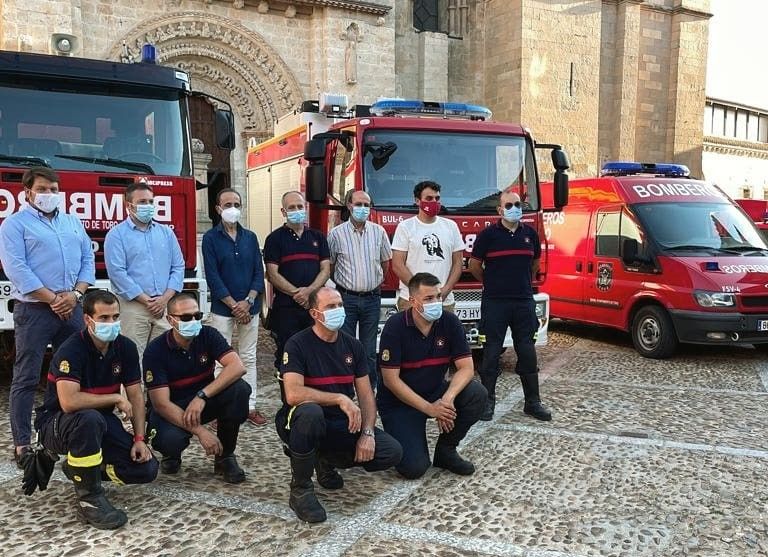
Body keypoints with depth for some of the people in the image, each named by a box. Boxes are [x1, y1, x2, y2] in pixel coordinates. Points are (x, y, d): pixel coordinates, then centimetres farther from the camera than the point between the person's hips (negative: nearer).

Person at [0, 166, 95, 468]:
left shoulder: (72, 222, 17)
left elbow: (87, 259, 11)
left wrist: (75, 294, -6)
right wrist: (52, 300, -15)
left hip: (72, 308, 5)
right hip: (34, 310, -5)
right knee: (26, 379, -2)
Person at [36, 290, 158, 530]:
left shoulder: (126, 347, -6)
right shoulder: (71, 350, -24)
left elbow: (136, 396, -2)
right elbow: (69, 402, -38)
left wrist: (139, 439, -12)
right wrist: (116, 398, -26)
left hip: (101, 422, 6)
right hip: (57, 423, -5)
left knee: (147, 468, -11)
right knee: (89, 419, -42)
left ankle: (79, 467, 12)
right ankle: (89, 500, -23)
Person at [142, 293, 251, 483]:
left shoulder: (208, 335, -11)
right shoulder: (155, 350, -19)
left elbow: (238, 367, -25)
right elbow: (161, 403, -23)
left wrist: (202, 396, -36)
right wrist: (200, 431, -33)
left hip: (203, 402, 3)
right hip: (171, 409, -3)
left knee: (240, 388, -26)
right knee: (170, 440, -36)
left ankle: (224, 456, -7)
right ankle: (172, 453, 6)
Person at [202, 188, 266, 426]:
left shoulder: (250, 237, 8)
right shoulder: (211, 238, -2)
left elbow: (259, 272, 4)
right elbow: (212, 276, -8)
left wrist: (248, 301, -10)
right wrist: (234, 305, -12)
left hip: (250, 307, 4)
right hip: (222, 308, -3)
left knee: (249, 357, 8)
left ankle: (250, 406, 16)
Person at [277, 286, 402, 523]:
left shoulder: (352, 345, 4)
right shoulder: (298, 344, -14)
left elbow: (366, 394, 3)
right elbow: (293, 394, -28)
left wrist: (367, 433, -12)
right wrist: (340, 399, -31)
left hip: (341, 424, 5)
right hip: (303, 422, -5)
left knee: (393, 452, -13)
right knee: (310, 412, -41)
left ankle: (327, 460, 13)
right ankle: (300, 489, -17)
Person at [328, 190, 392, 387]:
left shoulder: (379, 232, 3)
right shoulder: (337, 234, -3)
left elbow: (385, 262, 14)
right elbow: (329, 266, 6)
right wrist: (343, 284, 11)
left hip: (372, 298, 2)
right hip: (346, 298, -2)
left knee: (369, 349, 10)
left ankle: (371, 388, 20)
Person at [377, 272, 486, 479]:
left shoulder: (450, 322, -9)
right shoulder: (395, 326, -19)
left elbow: (466, 367, -11)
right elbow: (391, 379, -19)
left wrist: (448, 398, -30)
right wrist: (429, 408, -24)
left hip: (435, 392, 4)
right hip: (400, 401, -4)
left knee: (477, 394, -22)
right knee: (413, 468, -19)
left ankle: (446, 450, -1)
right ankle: (403, 435, 16)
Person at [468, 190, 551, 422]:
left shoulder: (530, 234, 9)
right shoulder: (489, 234, -4)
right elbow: (474, 266, 3)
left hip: (524, 302, 4)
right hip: (495, 303, -3)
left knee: (528, 353, 7)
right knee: (491, 353, 2)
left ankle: (532, 402, 16)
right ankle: (488, 400, 13)